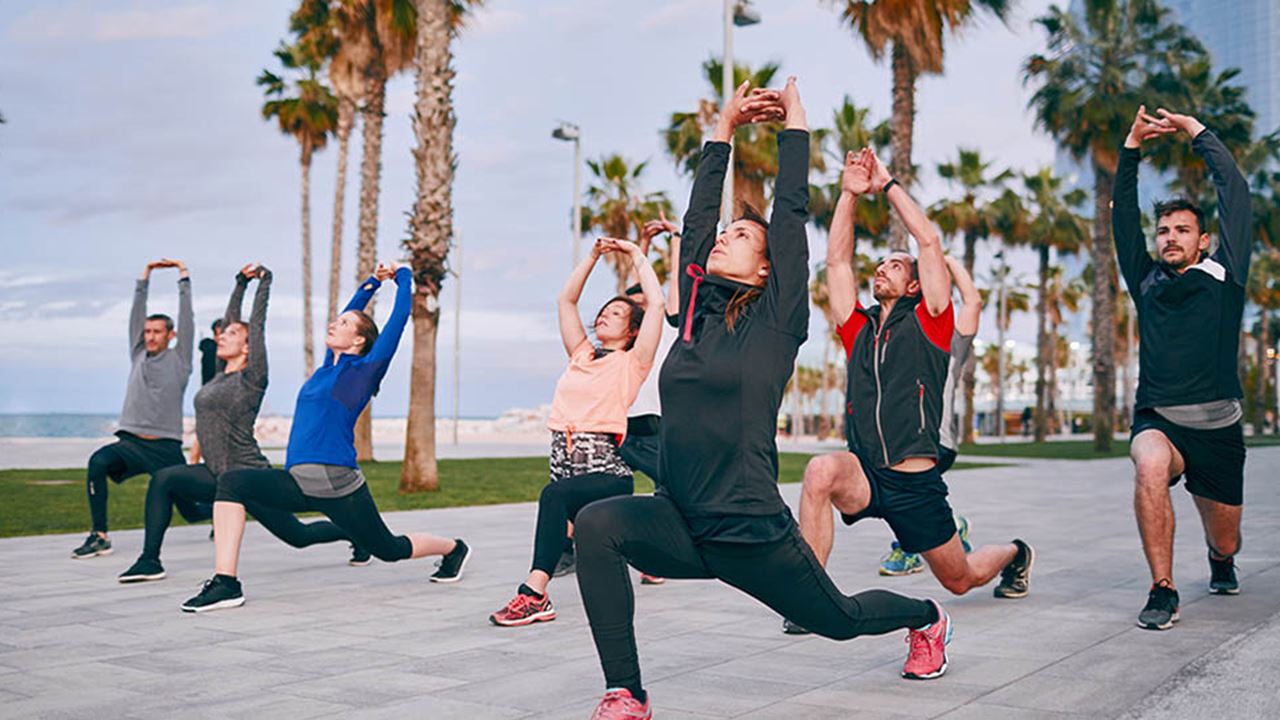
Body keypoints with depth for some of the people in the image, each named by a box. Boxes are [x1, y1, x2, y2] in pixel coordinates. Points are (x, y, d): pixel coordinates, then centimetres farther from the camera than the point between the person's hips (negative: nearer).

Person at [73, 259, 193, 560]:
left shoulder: (178, 359, 6)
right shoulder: (138, 355, 15)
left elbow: (186, 317, 3)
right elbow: (136, 314, 17)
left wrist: (183, 276, 7)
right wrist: (145, 277, 17)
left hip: (166, 447, -3)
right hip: (131, 442, 3)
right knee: (99, 461, -29)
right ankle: (99, 536, -25)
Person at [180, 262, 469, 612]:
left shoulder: (365, 370, -2)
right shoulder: (329, 368, 16)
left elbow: (399, 318, -1)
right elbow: (349, 315, 29)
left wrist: (404, 278, 12)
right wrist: (372, 283, 35)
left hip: (338, 484, -6)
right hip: (300, 483, 6)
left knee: (389, 550, 8)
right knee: (232, 482, -15)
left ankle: (454, 549, 38)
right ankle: (225, 583, -20)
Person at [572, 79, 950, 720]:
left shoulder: (776, 320, -5)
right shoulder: (698, 310, 8)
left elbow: (791, 212, -4)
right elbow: (696, 216, 13)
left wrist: (794, 124, 5)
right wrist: (724, 129, 20)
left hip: (751, 531, -4)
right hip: (681, 525, 4)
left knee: (839, 619, 18)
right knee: (597, 524, -26)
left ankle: (926, 616, 54)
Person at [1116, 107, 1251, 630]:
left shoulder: (1223, 273, 4)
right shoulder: (1147, 281, 10)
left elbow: (1235, 194, 2)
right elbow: (1123, 216, 9)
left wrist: (1198, 133, 7)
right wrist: (1131, 150, 4)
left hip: (1217, 429, 0)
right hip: (1158, 421, 0)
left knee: (1225, 540, 11)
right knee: (1150, 466, -36)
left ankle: (1220, 564, 52)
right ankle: (1163, 591, -26)